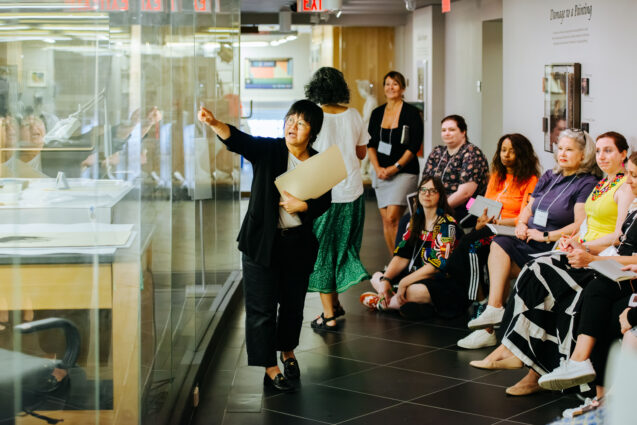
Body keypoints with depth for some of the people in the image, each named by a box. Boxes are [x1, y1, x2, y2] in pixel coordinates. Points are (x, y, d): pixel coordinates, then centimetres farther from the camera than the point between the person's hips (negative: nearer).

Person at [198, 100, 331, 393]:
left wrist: (302, 206, -15)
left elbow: (325, 202, 5)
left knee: (293, 302, 15)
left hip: (299, 243, 3)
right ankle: (270, 368, 8)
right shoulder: (268, 150, -6)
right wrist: (213, 123, -43)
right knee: (262, 307, -1)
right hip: (262, 242, -2)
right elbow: (237, 140, -23)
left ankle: (287, 351, 40)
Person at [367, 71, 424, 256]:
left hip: (405, 172, -5)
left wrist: (395, 167, -15)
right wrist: (377, 168, -5)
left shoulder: (411, 113, -4)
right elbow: (370, 144, 10)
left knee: (392, 218, -17)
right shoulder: (377, 113, 11)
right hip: (382, 173, 5)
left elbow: (414, 146, -9)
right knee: (386, 220, 5)